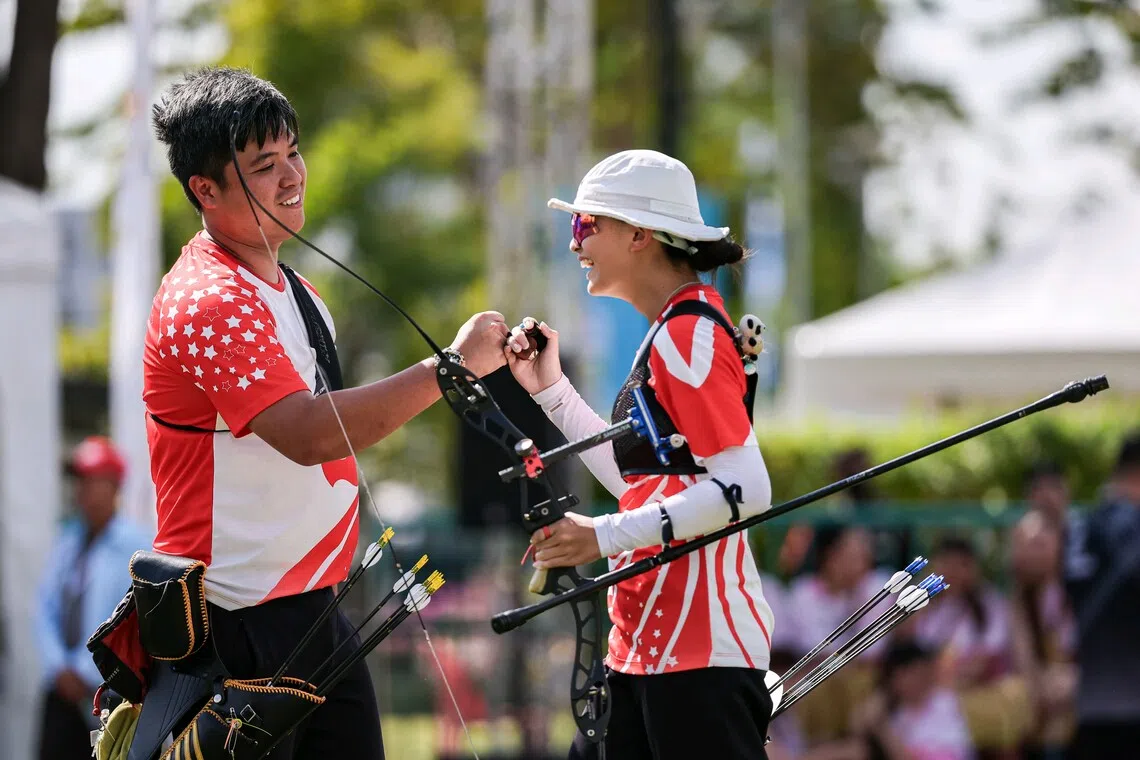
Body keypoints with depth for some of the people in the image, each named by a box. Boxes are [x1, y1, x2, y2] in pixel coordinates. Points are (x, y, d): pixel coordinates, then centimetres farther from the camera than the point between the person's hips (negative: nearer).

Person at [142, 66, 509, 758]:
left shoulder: (294, 291, 15)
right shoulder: (208, 304, -17)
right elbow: (306, 434, -29)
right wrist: (452, 368, -27)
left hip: (315, 615, 9)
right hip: (238, 628, -9)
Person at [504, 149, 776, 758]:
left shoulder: (689, 334, -13)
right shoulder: (673, 331, 18)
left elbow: (744, 490, -20)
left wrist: (606, 536, -20)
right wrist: (551, 391, 19)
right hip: (646, 642, 10)